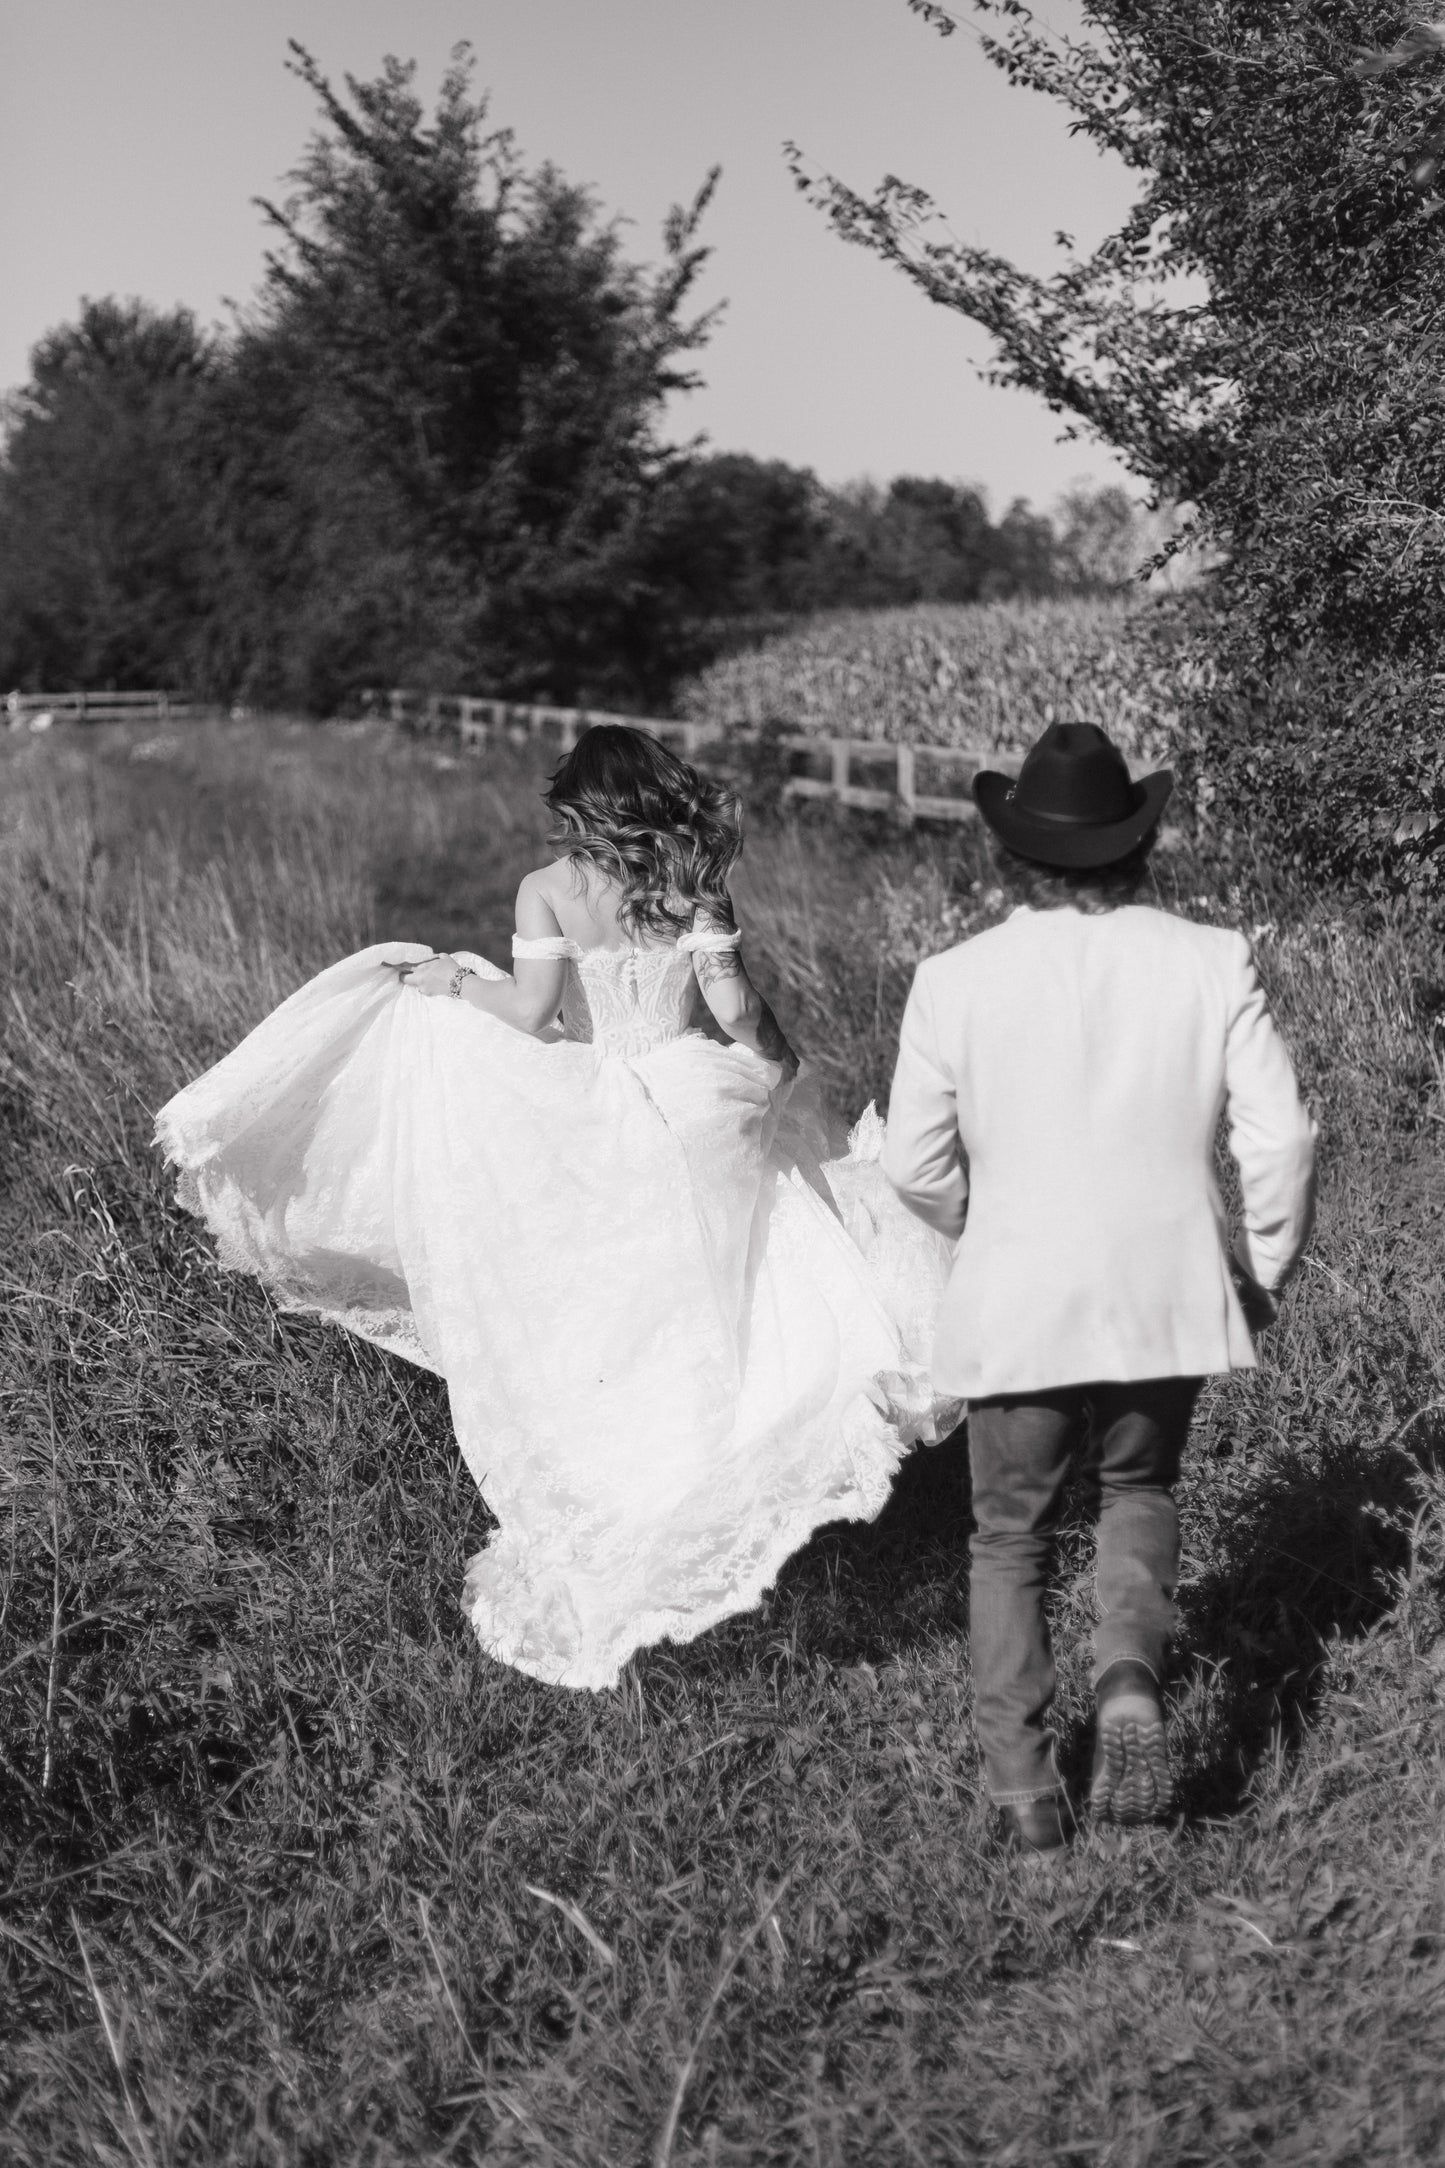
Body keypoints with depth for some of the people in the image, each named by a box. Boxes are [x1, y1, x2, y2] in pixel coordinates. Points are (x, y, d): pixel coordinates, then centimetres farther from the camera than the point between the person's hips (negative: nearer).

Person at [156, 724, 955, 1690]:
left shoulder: (547, 891, -7)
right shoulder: (699, 891, -1)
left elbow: (533, 1008, -15)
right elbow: (737, 1009, -4)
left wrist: (455, 981, 2)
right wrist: (775, 1056, 15)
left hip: (588, 1136, -1)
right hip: (692, 1120, 1)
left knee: (593, 1335, 10)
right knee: (695, 1325, 13)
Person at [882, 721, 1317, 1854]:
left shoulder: (955, 980, -7)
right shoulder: (1213, 962, -6)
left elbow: (915, 1164, -4)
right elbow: (1281, 1136, -8)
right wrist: (1266, 1271, 8)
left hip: (1016, 1307, -1)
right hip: (1171, 1296, 1)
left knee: (1010, 1537, 16)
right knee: (1140, 1493, 25)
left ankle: (1025, 1787, 14)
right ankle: (1130, 1677, -1)